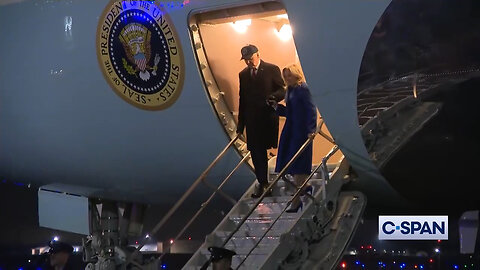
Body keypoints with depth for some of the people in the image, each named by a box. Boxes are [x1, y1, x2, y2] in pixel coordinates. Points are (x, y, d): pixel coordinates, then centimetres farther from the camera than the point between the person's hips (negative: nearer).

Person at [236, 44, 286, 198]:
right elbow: (242, 99, 15)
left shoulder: (272, 69, 0)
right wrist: (241, 123, 12)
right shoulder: (243, 74, 13)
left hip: (268, 118, -4)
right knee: (256, 152, 3)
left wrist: (273, 97, -25)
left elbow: (282, 91, -1)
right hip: (252, 120, 4)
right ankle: (262, 183, 12)